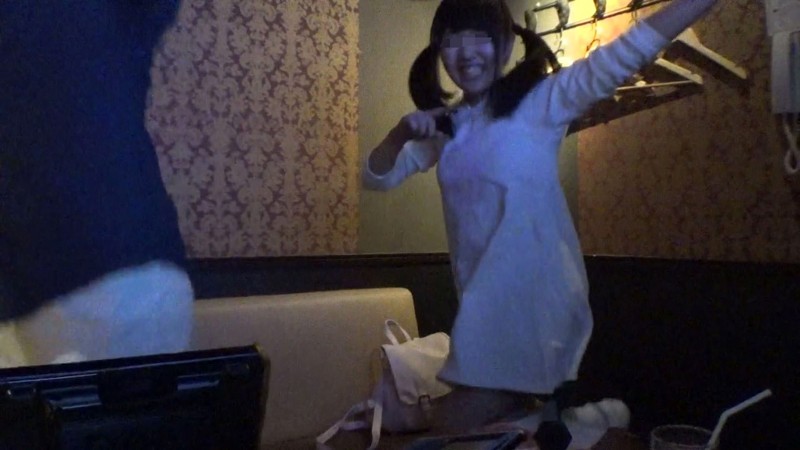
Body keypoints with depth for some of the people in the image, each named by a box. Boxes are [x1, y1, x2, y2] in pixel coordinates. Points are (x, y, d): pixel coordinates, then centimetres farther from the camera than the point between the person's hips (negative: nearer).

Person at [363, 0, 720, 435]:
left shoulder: (539, 100, -7)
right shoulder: (445, 126, 10)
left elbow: (626, 53, -17)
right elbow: (376, 177, 11)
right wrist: (401, 133, -8)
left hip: (535, 292, -7)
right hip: (482, 299, 7)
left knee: (456, 424, -4)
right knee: (507, 419, 21)